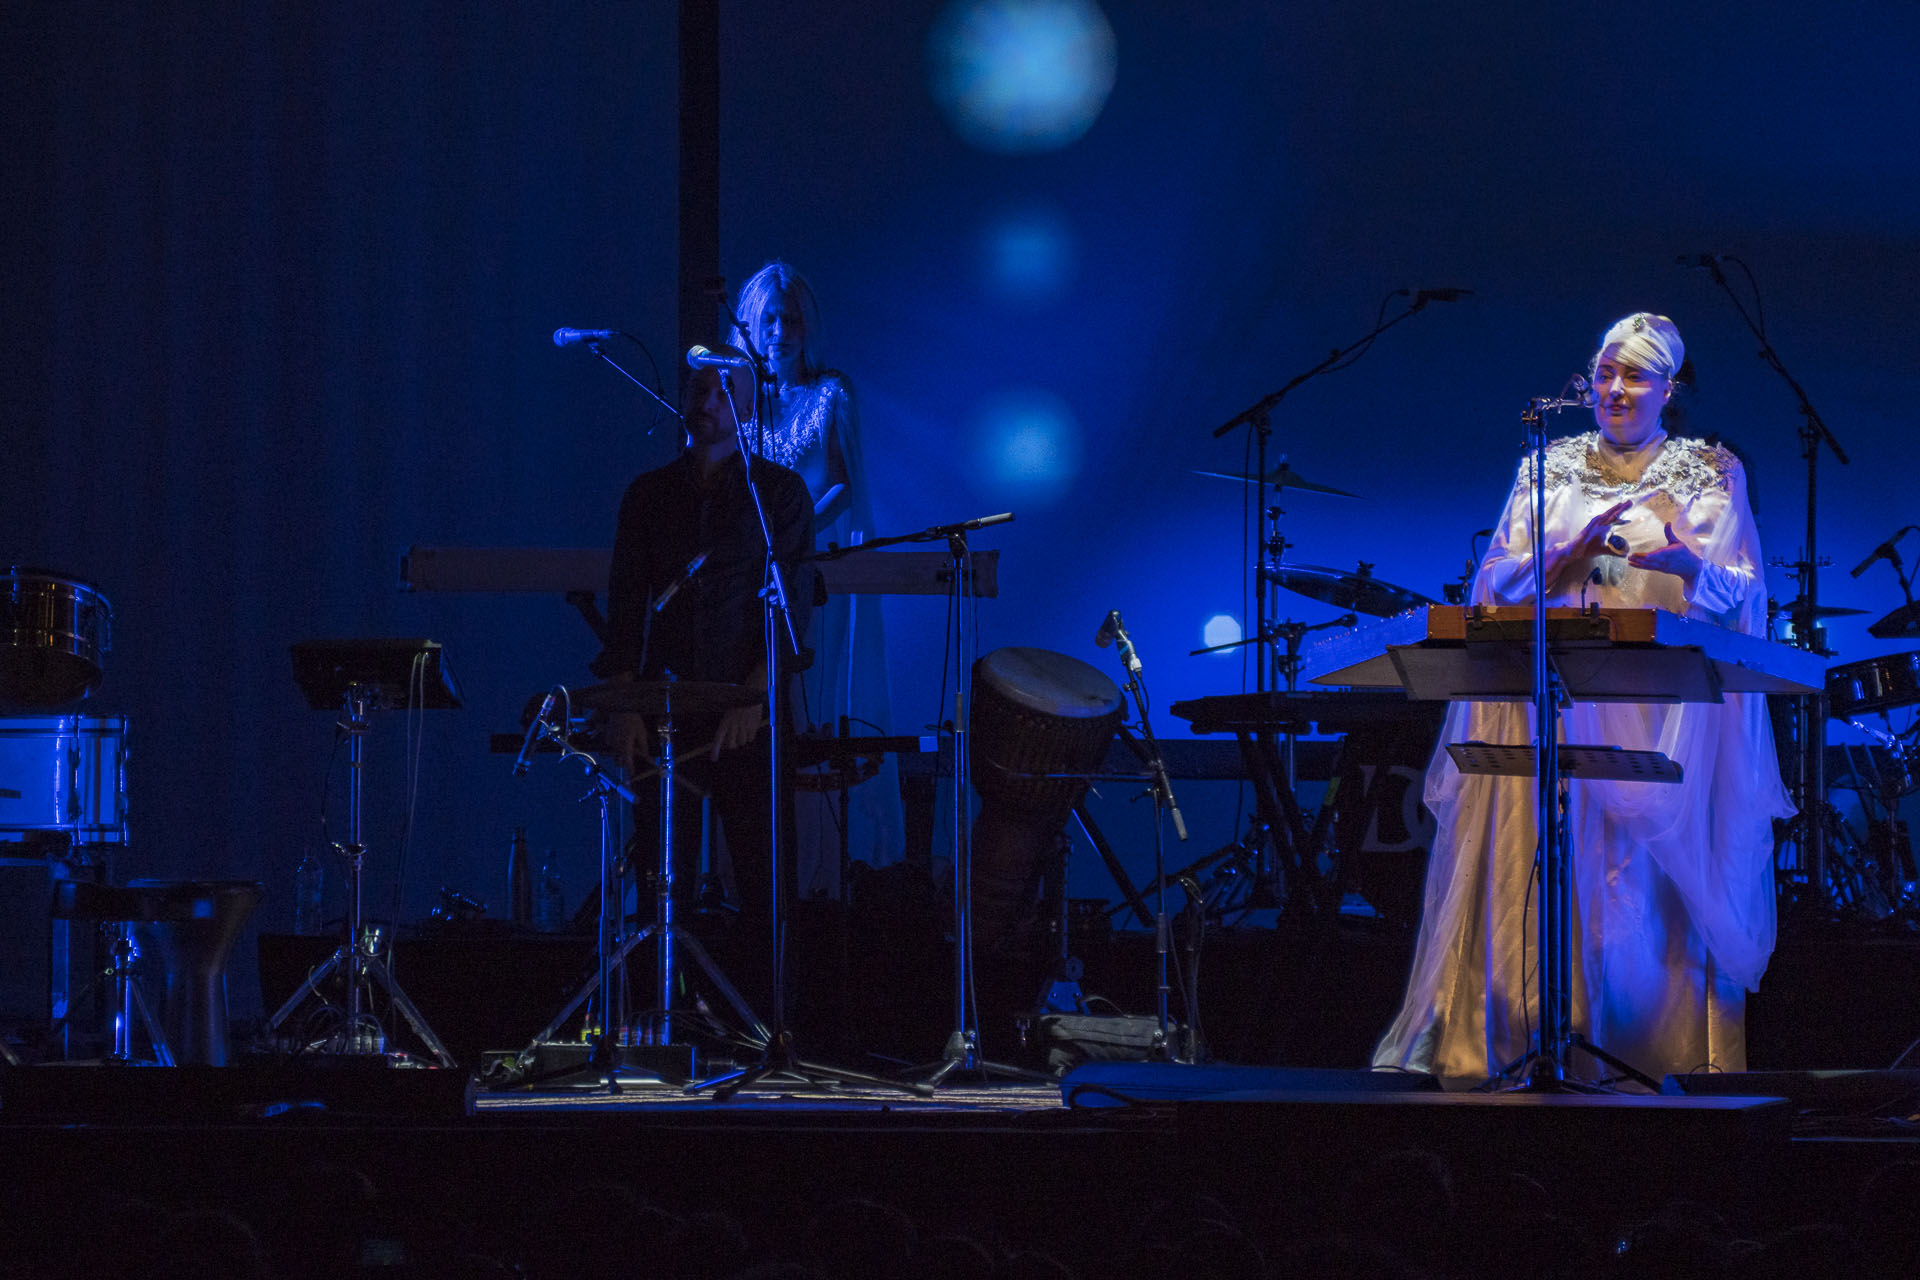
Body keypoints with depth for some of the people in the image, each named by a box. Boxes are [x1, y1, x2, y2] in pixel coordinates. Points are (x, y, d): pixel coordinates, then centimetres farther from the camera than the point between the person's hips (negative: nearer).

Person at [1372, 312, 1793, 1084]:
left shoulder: (1711, 476, 9)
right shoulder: (1549, 470, 14)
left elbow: (1743, 595, -1)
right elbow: (1497, 582, 5)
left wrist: (1685, 562, -21)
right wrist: (1573, 552, -12)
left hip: (1666, 720, -2)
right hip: (1554, 705, 2)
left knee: (1650, 875, -9)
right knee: (1542, 869, -8)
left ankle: (1660, 1046, -6)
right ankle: (1529, 1031, -8)